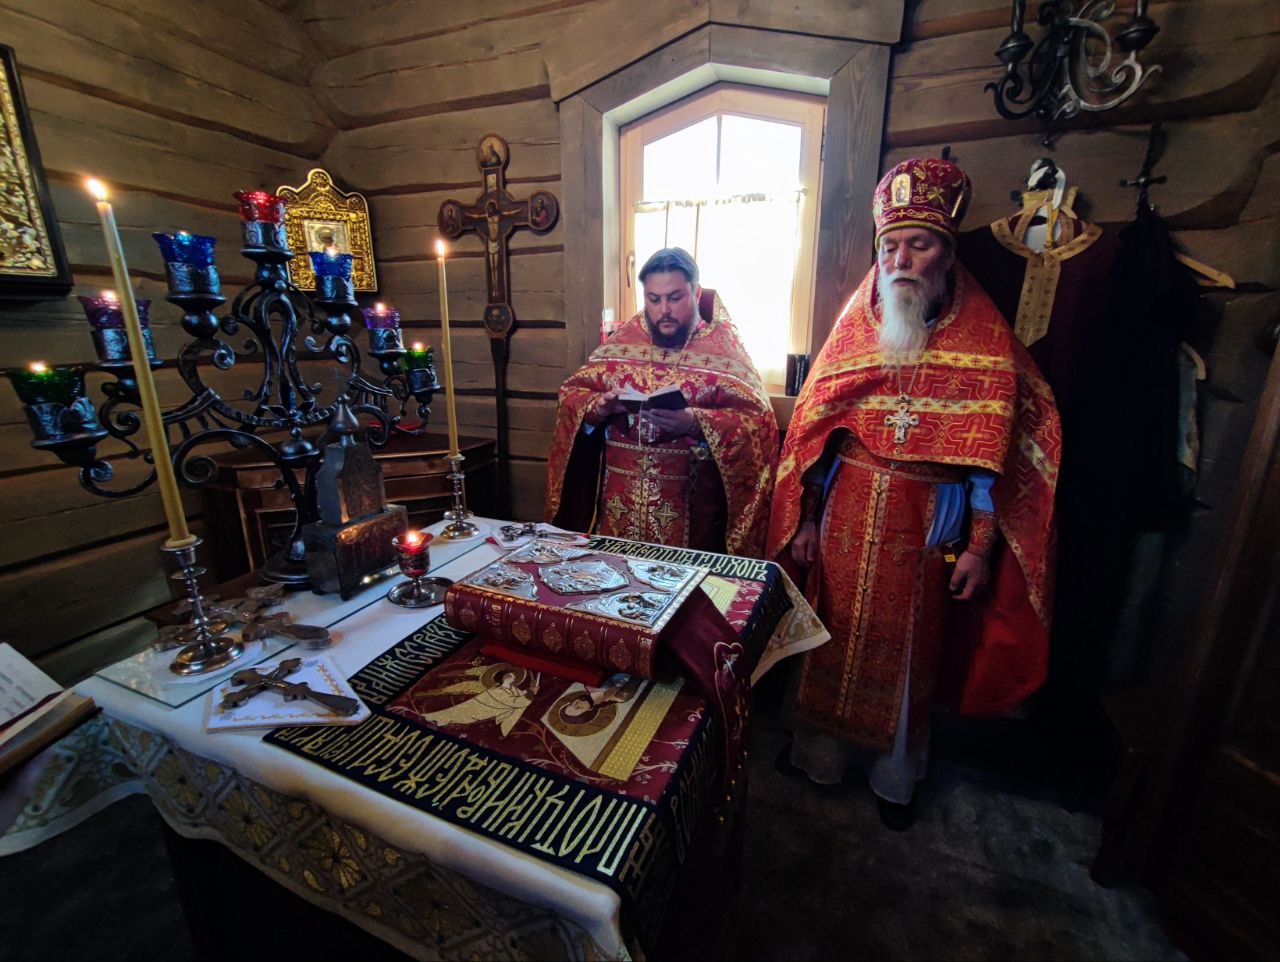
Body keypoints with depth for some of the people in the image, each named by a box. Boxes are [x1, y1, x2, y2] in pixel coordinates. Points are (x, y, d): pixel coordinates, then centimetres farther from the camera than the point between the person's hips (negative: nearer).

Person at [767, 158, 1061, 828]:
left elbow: (993, 458, -4)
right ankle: (821, 749, 38)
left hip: (926, 528, -1)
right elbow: (811, 431, 3)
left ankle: (895, 775, 38)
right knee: (833, 639, 13)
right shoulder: (853, 328, 3)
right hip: (845, 518, 2)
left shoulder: (985, 342, -3)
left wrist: (981, 546, -7)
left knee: (906, 650, 14)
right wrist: (805, 520, 2)